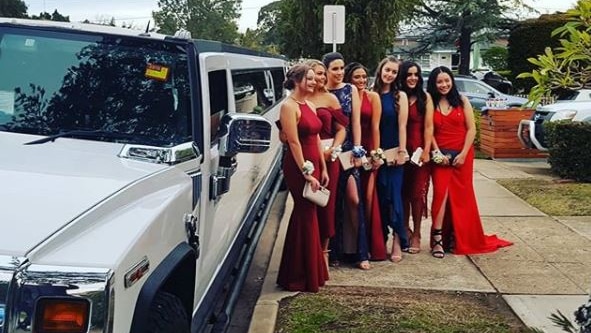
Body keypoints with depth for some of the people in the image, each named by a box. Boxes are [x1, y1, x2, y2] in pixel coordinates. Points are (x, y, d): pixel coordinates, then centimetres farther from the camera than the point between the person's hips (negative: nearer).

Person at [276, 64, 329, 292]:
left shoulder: (310, 106, 15)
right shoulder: (289, 106, -12)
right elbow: (294, 142, -18)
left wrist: (322, 168, 13)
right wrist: (306, 173, -20)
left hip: (312, 164, 8)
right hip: (298, 167, -8)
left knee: (307, 216, 14)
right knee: (306, 218, -3)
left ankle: (310, 272, 26)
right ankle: (300, 278, 7)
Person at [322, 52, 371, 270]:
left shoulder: (351, 90, 5)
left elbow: (356, 121, 1)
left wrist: (357, 150, -5)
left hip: (348, 149, 1)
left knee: (354, 199, -5)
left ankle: (359, 252, 4)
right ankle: (335, 251, 14)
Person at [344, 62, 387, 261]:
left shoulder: (372, 97, 1)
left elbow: (375, 127, -4)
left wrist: (376, 152, -8)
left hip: (368, 150, -1)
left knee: (368, 196, -1)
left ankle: (370, 244, 11)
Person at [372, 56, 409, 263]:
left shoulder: (400, 96, 0)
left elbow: (402, 125, -5)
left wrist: (402, 151, -11)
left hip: (393, 151, -2)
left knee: (393, 195, -5)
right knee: (379, 195, 7)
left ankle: (397, 241, 1)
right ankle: (380, 238, 17)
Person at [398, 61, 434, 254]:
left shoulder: (425, 98, 2)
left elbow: (428, 126, -3)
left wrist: (426, 151, -11)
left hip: (418, 149, -2)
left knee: (417, 192, 0)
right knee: (402, 192, 8)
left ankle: (416, 234, 9)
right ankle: (405, 230, 23)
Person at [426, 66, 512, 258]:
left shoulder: (462, 101, 3)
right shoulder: (430, 104, 4)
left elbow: (471, 129, -1)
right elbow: (430, 132, 0)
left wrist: (463, 154, -9)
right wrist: (438, 153, -11)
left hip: (462, 155, 1)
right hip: (440, 156, -1)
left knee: (460, 196, 4)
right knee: (441, 192, -11)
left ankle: (460, 238, 15)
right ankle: (438, 239, -11)